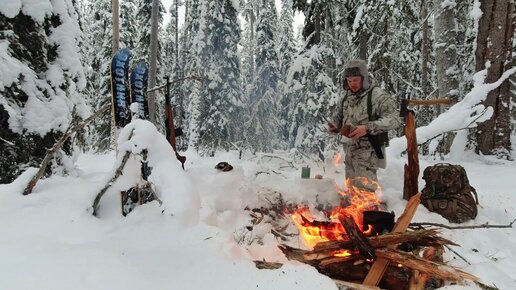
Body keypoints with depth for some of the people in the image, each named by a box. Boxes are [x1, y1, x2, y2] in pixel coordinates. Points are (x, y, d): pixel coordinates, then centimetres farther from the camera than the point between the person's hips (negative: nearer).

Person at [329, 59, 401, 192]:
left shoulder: (377, 95, -12)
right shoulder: (345, 95, 7)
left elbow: (395, 118, -22)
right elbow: (338, 117, 21)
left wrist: (368, 128, -31)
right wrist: (334, 127, -1)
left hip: (367, 153, -6)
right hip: (349, 152, 7)